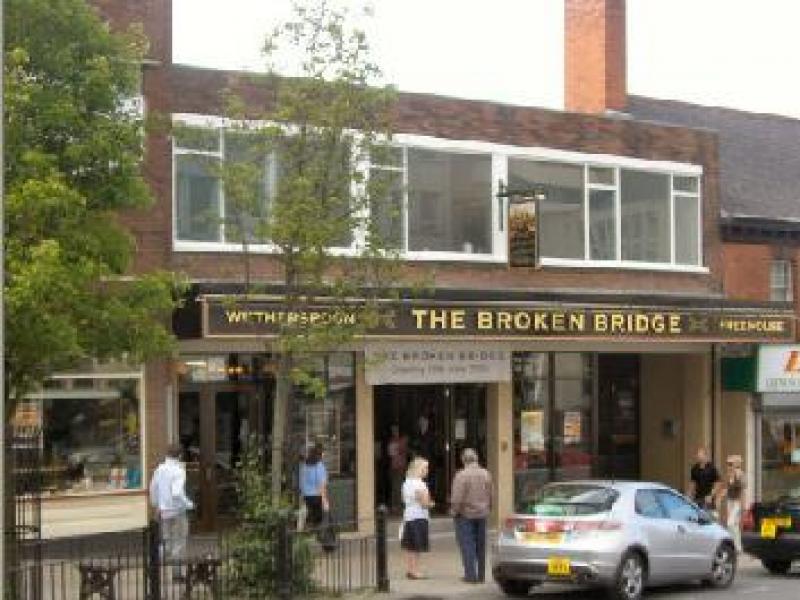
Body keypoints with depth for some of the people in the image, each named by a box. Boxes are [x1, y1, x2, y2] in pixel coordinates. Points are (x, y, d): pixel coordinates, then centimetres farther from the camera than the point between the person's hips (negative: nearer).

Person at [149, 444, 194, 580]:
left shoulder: (159, 469, 2)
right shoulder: (179, 471, -17)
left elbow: (153, 489, 13)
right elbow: (177, 493, -27)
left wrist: (156, 506, 27)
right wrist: (189, 504, -13)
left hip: (164, 511, 5)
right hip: (178, 511, -5)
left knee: (166, 540, 19)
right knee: (179, 541, 6)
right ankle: (177, 571, 10)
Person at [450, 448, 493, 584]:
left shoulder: (461, 475, -16)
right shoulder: (486, 474, 3)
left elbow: (457, 498, -19)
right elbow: (490, 495, 9)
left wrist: (454, 511, -4)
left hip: (465, 515, -6)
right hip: (482, 515, 6)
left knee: (467, 546, -1)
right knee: (480, 546, 12)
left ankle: (470, 575, -5)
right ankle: (481, 575, 16)